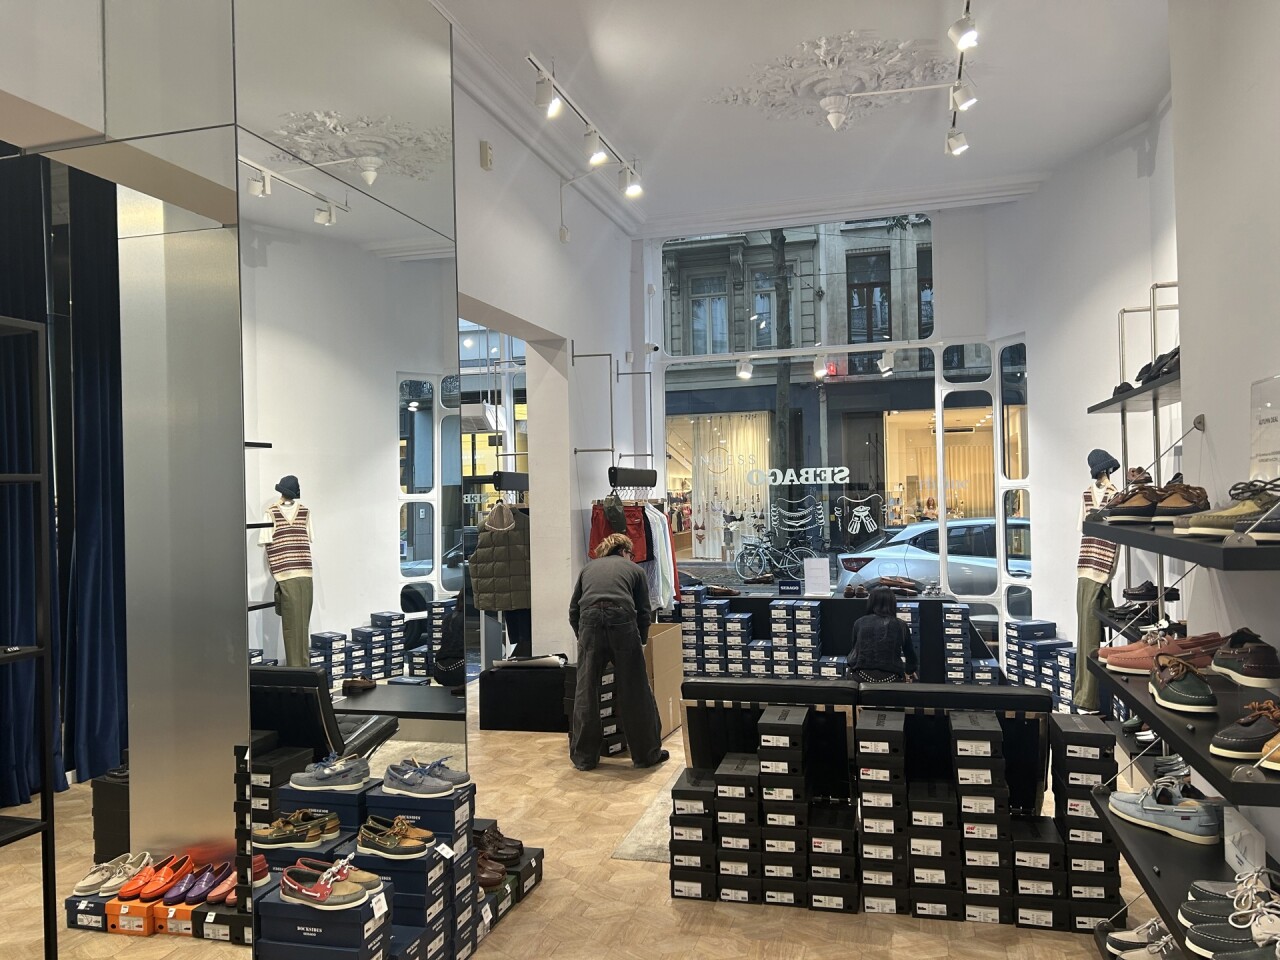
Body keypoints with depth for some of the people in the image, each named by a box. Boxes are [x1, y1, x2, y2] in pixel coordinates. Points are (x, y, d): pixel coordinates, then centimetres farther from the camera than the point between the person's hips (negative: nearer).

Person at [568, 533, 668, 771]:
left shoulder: (588, 568, 29)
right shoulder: (634, 569, 24)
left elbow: (573, 610, 24)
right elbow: (644, 613, 19)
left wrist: (583, 637, 34)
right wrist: (640, 642, 31)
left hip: (589, 621, 2)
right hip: (622, 621, -1)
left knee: (586, 692, 11)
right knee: (635, 691, 10)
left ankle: (584, 757, 19)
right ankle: (647, 753, 21)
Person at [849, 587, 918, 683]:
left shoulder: (859, 623, 2)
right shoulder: (901, 626, 3)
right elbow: (910, 653, 18)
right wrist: (910, 671, 39)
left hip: (862, 676, 0)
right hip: (891, 678, 0)